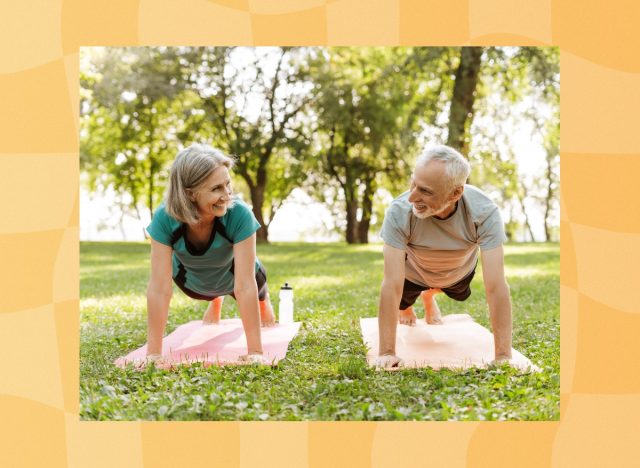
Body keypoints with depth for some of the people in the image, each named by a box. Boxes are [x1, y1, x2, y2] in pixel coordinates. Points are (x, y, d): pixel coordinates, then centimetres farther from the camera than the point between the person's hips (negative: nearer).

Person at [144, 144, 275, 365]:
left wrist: (255, 351, -40)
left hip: (233, 277, -1)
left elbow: (245, 285, -42)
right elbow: (159, 288, -38)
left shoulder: (239, 214, -43)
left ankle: (263, 299, 66)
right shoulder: (164, 218, -39)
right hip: (193, 282, 1)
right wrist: (153, 353, -38)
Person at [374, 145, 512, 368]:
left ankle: (429, 296, 62)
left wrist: (503, 356, -43)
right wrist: (387, 352, -41)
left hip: (459, 270, 2)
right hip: (414, 270, -1)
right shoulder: (399, 212, -43)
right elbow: (392, 285, -41)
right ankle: (406, 306, 54)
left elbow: (496, 286, -42)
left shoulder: (485, 213, -42)